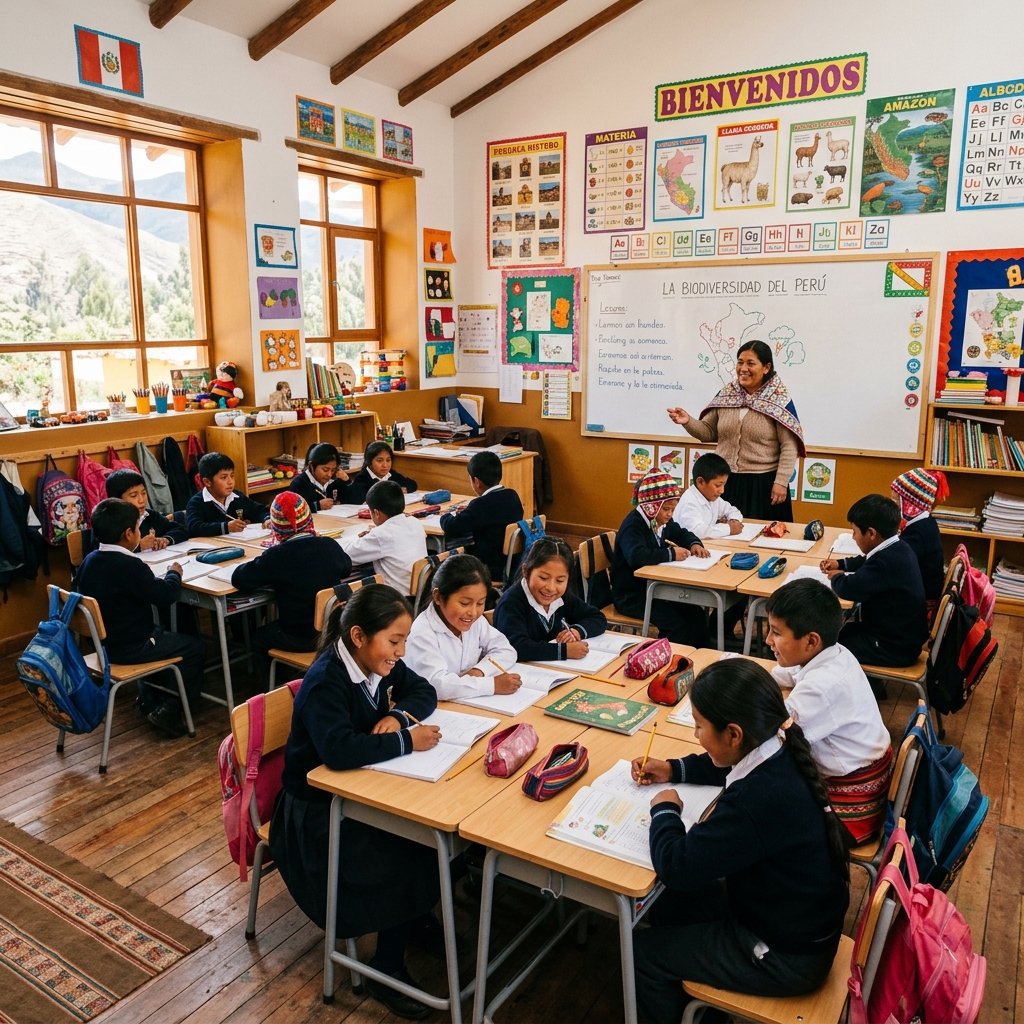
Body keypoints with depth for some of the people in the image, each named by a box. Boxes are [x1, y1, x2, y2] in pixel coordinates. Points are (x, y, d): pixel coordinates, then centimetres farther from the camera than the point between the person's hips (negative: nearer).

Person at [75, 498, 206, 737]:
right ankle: (168, 711, 7)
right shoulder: (130, 566, -27)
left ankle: (148, 699, 33)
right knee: (196, 648, 6)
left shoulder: (89, 561, -1)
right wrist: (173, 573, -2)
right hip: (131, 648, -9)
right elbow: (166, 596, -24)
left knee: (162, 633, 33)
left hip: (104, 643, 9)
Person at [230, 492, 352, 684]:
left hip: (298, 638, -5)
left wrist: (262, 565, 1)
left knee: (258, 638, 26)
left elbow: (238, 579, -16)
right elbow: (347, 569, 12)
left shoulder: (277, 556, -21)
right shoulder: (330, 546, -8)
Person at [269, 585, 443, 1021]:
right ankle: (386, 969, 3)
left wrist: (398, 715, -14)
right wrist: (405, 741, -33)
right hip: (318, 808, -7)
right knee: (408, 865, -19)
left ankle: (422, 914, 15)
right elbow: (339, 750, -41)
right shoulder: (325, 682, -28)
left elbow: (424, 691, 6)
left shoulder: (379, 661, -5)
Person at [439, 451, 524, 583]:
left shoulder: (482, 503, -23)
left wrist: (448, 515, 3)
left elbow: (451, 528, -18)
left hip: (492, 571, -8)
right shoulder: (512, 496, 0)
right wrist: (469, 512, 17)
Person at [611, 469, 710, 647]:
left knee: (697, 615, -3)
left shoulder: (663, 520, 5)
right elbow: (636, 556, -42)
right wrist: (671, 554, -32)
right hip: (630, 596, -9)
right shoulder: (633, 525, -23)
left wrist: (694, 544, 1)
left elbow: (681, 533, 24)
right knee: (676, 625, -20)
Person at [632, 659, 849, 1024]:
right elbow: (728, 766, 16)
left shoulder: (758, 800, -37)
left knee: (642, 950, 3)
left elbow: (677, 867, -29)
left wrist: (665, 810, -12)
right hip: (800, 920, 8)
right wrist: (673, 770, 9)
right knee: (668, 905, 19)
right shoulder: (780, 755, -9)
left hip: (786, 956, -8)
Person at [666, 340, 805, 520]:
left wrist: (781, 482, -13)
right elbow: (709, 432, 7)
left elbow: (789, 446, -9)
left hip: (763, 482, -4)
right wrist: (688, 422, -11)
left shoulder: (779, 401, -8)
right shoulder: (726, 394, 5)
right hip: (727, 481, 4)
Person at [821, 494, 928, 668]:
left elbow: (848, 588, -26)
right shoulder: (899, 549, 1)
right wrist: (840, 563, 17)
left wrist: (836, 576, -5)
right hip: (902, 636, 9)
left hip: (893, 648, -9)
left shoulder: (886, 561, -30)